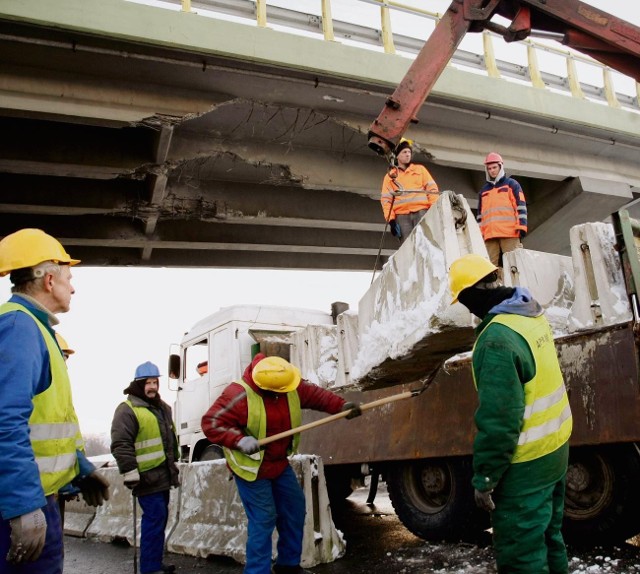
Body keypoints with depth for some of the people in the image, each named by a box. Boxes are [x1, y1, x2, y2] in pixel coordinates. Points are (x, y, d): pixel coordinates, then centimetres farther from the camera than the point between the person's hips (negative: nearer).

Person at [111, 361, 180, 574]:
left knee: (160, 518, 16)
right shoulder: (127, 409, -13)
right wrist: (130, 474, -21)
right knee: (154, 519, -8)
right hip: (147, 476, -9)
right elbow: (121, 445, -19)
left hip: (163, 474, 9)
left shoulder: (162, 407, 15)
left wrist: (174, 462, 24)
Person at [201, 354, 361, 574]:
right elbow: (211, 424, -28)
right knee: (264, 519, -6)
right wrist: (239, 440, -40)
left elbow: (314, 394, -1)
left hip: (279, 462, 8)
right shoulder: (239, 396, -30)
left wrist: (341, 406, -14)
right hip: (251, 467, -7)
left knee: (295, 507, 15)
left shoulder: (290, 387, -11)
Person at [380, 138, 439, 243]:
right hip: (402, 216, 0)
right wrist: (391, 219, -6)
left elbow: (432, 188, 13)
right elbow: (386, 199, 9)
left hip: (421, 212, 0)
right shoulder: (390, 175, 19)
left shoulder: (420, 169, 22)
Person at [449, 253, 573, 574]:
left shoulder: (497, 339, -28)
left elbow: (499, 421, -26)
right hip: (555, 446, 9)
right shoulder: (531, 314, 1)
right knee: (548, 538, 25)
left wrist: (484, 478, -17)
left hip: (524, 463, -9)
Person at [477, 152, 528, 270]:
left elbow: (521, 206, 2)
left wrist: (521, 227, -9)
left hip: (510, 233, -4)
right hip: (490, 235, 4)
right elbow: (480, 214, 24)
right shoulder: (484, 190, 24)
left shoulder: (511, 184, 12)